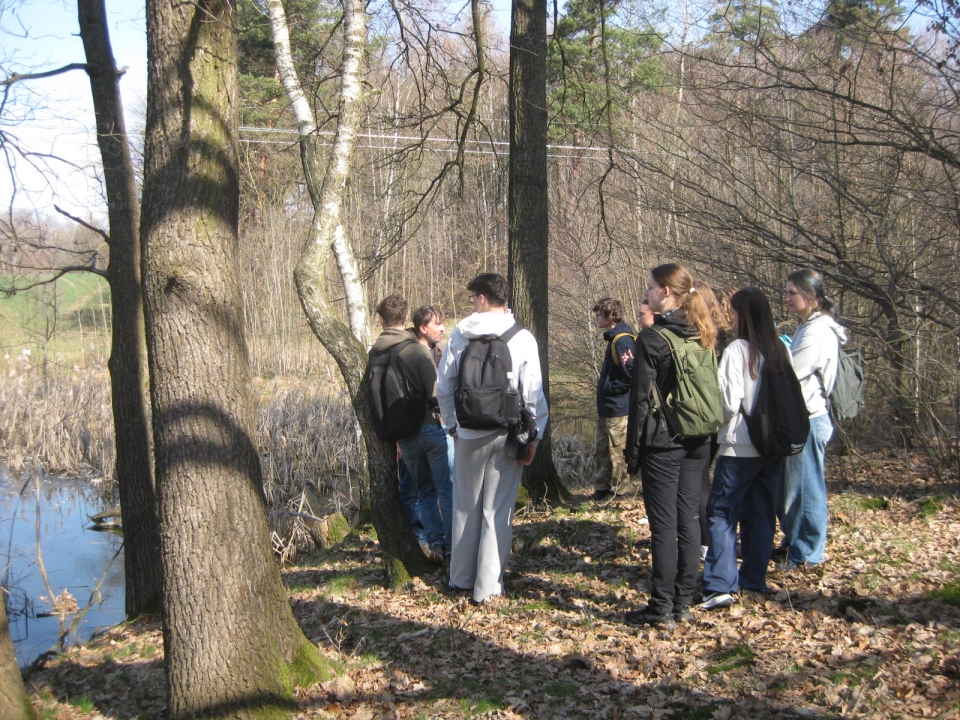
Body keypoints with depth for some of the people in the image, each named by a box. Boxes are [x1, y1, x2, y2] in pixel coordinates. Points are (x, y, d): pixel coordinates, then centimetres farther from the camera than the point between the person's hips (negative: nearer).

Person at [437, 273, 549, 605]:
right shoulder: (522, 339, -7)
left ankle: (461, 577, 26)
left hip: (468, 434, 2)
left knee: (465, 507, 16)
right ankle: (487, 586, 7)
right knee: (497, 511, 5)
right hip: (507, 436, -1)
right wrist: (532, 438, 0)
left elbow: (443, 387, 4)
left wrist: (453, 425, 16)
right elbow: (533, 394, -8)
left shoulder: (459, 336, -1)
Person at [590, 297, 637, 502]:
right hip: (608, 408, 11)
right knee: (601, 451, 15)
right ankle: (602, 490, 24)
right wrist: (604, 387, 10)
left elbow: (630, 377, -22)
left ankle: (622, 490, 6)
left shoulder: (622, 341, -18)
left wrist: (608, 388, -15)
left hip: (619, 410, -11)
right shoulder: (613, 339, 14)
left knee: (617, 452, -3)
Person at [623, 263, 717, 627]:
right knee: (688, 518, 10)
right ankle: (683, 602, 16)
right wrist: (706, 436, 18)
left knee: (663, 523, -2)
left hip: (662, 443, -6)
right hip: (698, 442, 6)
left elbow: (641, 398, -12)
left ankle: (661, 607, 2)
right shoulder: (703, 336, 8)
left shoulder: (652, 338, -12)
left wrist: (633, 449, -5)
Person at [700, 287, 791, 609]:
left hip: (741, 446, -6)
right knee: (762, 513, 15)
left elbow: (729, 402, -15)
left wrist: (719, 421, 4)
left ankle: (721, 585, -9)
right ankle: (754, 580, 22)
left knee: (721, 512, -1)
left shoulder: (738, 350, -14)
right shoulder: (782, 351, 4)